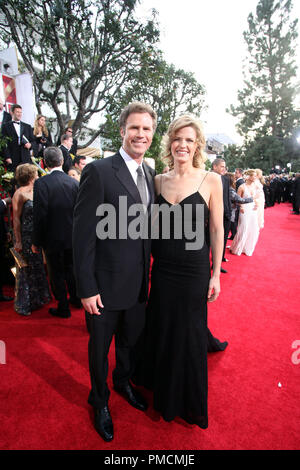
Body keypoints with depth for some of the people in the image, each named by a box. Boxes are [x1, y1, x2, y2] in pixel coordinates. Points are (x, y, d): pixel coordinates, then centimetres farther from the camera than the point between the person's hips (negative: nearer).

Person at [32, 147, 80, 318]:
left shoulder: (41, 183, -16)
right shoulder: (74, 182, -3)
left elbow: (40, 215, -17)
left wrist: (36, 242, -7)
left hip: (53, 238, -4)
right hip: (72, 236, 5)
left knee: (57, 273, 11)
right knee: (70, 268, 23)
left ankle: (63, 308, 25)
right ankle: (76, 299, 39)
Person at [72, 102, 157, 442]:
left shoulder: (150, 175, 5)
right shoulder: (98, 171, -16)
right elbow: (82, 235, -16)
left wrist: (149, 273, 8)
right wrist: (87, 288, -16)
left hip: (139, 283, 6)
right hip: (106, 284, -5)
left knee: (130, 341, 25)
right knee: (100, 347, 18)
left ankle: (123, 382, 55)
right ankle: (99, 400, 46)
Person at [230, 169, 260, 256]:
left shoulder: (255, 186, 6)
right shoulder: (242, 187, -11)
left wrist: (256, 204, 1)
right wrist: (241, 208, -17)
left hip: (253, 210, 6)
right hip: (245, 210, -6)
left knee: (253, 231, 9)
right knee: (243, 230, -1)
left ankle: (248, 248, 27)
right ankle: (237, 249, 20)